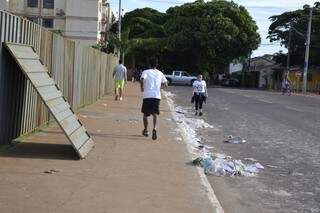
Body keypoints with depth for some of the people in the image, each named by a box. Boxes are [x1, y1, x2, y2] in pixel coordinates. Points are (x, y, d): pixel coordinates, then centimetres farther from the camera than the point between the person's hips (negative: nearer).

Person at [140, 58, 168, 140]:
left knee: (145, 114, 15)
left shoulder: (146, 72, 1)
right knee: (155, 114, 3)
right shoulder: (160, 73, 11)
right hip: (157, 96, 2)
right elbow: (165, 84, 11)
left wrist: (142, 88, -3)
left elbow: (142, 79, -18)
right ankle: (154, 129, -22)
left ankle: (146, 130, 26)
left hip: (147, 96, -2)